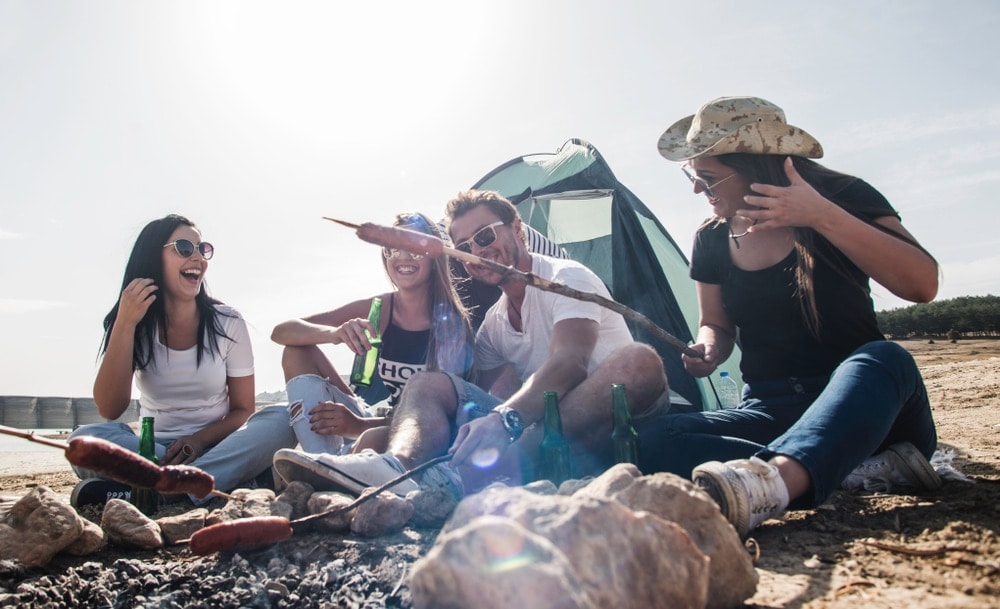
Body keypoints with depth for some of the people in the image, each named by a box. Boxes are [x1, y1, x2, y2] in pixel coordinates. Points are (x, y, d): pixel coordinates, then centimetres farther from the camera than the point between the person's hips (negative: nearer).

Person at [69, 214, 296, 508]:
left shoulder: (228, 323, 0)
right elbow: (109, 409, -11)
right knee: (85, 438, -28)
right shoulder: (136, 326, 1)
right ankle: (233, 481, -30)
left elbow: (243, 409, 1)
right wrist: (124, 325, -16)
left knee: (279, 420, -28)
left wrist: (201, 439, -20)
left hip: (215, 449, 0)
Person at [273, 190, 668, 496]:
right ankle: (400, 467, -41)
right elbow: (478, 392, 15)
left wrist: (504, 417, -40)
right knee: (428, 382, -5)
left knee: (638, 361, -38)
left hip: (597, 434, -5)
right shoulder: (493, 322, 17)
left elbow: (568, 363, -24)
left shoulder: (567, 278, -5)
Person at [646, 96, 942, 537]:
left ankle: (772, 482, -60)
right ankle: (867, 469, -31)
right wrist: (708, 349, -8)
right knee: (658, 447, -26)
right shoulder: (712, 240, 3)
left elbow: (922, 284, -20)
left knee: (883, 358, -38)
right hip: (770, 411, 3)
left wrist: (824, 216, -29)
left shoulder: (843, 197, -7)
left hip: (864, 401, -2)